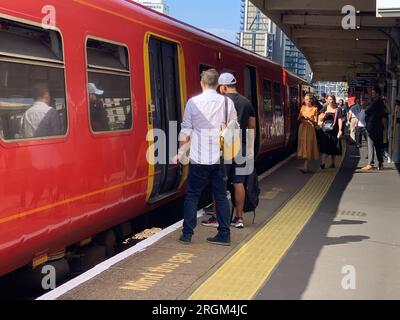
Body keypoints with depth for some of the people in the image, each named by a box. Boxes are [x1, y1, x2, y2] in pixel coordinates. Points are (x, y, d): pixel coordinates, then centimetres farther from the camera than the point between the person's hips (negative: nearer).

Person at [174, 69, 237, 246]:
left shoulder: (193, 102, -4)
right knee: (221, 196, 10)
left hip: (199, 158, -2)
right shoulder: (227, 102, 1)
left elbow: (186, 132, -2)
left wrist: (180, 153, 9)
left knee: (192, 195, 9)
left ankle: (187, 234, 11)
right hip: (220, 158, 2)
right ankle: (224, 235, 12)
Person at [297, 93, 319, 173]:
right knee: (303, 146, 5)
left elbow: (315, 122, -5)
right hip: (302, 128, 5)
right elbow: (298, 119, 13)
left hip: (310, 129, -5)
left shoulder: (314, 109, -2)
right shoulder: (303, 107, 10)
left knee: (308, 147, -9)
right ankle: (307, 167, 13)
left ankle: (305, 167, -16)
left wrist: (309, 119, -22)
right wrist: (301, 118, -9)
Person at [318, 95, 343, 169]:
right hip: (325, 130, 1)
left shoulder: (337, 109, 4)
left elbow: (340, 120, -1)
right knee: (325, 147, -8)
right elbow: (320, 119, 7)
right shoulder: (324, 109, 9)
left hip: (334, 130, 0)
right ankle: (323, 163, -14)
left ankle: (333, 163, 20)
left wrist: (340, 130, -9)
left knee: (333, 148, 7)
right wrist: (325, 114, -11)